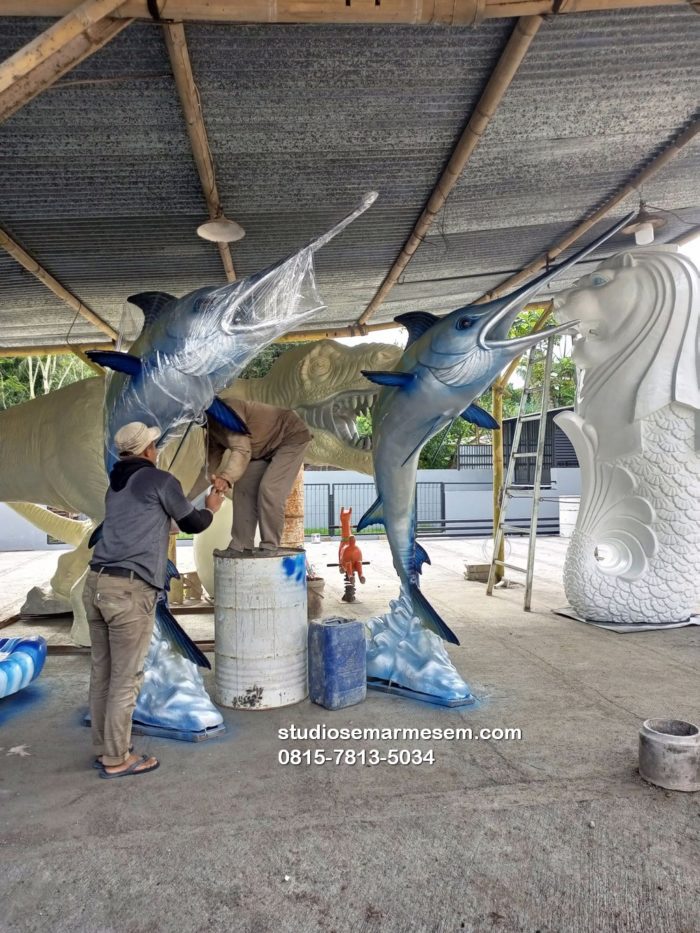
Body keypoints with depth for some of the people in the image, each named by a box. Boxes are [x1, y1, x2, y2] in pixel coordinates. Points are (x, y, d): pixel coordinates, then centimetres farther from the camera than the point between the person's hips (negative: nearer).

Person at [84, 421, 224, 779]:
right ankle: (116, 759, 12)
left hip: (96, 582, 8)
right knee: (125, 677, 2)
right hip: (129, 589, -8)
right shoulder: (160, 480, -3)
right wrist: (210, 509, 29)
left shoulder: (116, 485, 20)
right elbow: (191, 523, 8)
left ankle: (103, 749, 26)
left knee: (102, 672, 14)